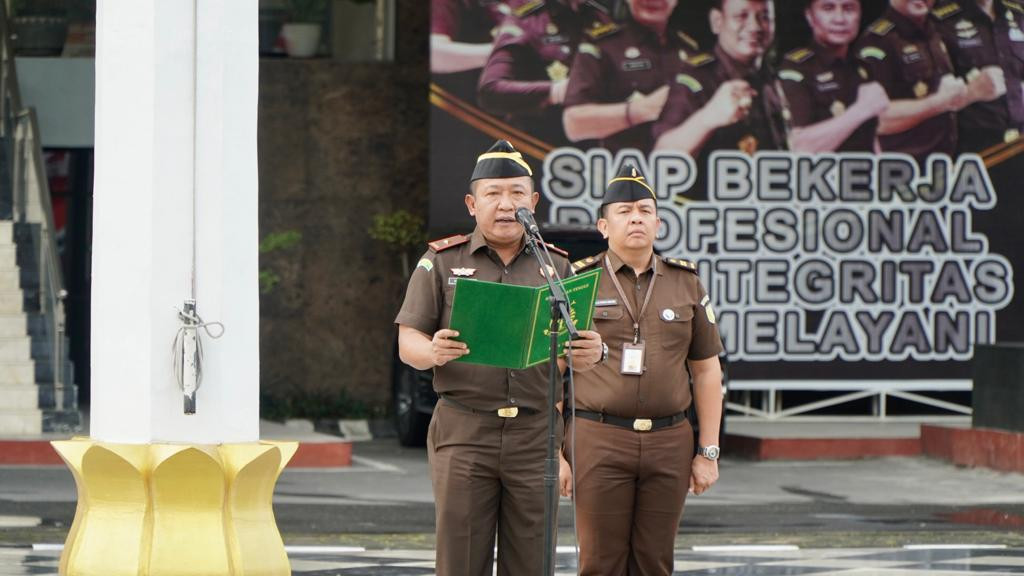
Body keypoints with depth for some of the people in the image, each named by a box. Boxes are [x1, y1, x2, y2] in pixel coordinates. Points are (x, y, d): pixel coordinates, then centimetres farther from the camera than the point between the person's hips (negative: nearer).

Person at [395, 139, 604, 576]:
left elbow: (574, 353, 11)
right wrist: (433, 351, -22)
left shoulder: (555, 266, 11)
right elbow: (407, 343, 2)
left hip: (535, 436, 2)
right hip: (463, 430, -2)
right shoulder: (441, 261, 6)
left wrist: (589, 355, -14)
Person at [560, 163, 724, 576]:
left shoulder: (686, 284, 9)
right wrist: (554, 453, -5)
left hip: (668, 445, 3)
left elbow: (707, 371, 11)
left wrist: (709, 452, 6)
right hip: (598, 441, -2)